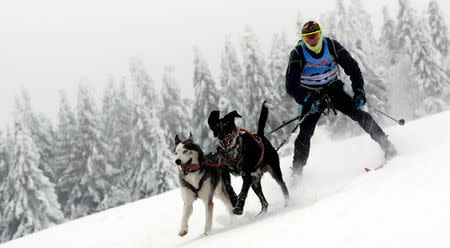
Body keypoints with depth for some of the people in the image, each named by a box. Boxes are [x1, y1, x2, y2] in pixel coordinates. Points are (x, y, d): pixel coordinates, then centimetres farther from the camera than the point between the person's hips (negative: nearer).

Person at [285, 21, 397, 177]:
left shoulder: (332, 46, -15)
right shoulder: (298, 54, -19)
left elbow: (352, 68, -6)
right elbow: (291, 86, -21)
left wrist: (359, 92, -17)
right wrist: (307, 101, -36)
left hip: (333, 89, 1)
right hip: (311, 95, -1)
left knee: (359, 114, -15)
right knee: (305, 133, -13)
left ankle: (387, 146, -5)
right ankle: (296, 171, -1)